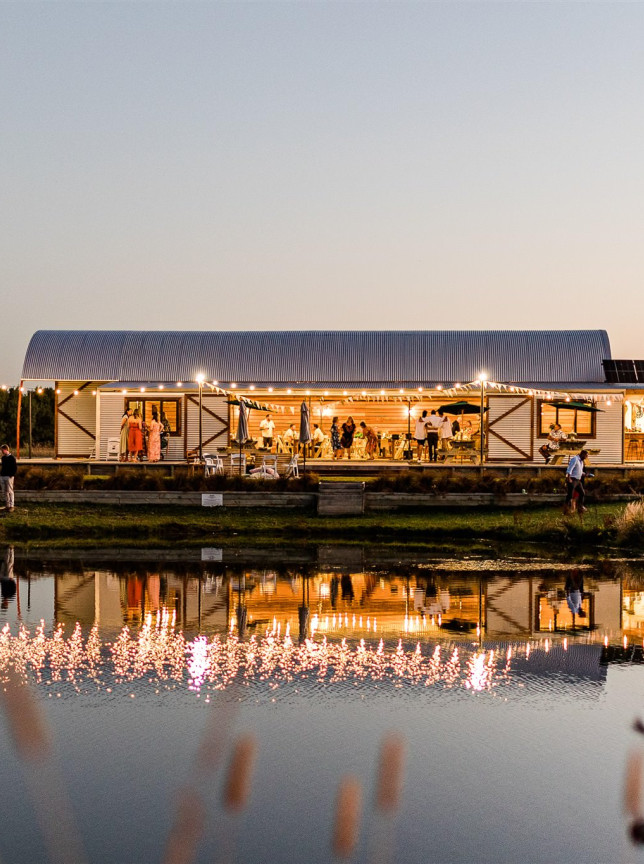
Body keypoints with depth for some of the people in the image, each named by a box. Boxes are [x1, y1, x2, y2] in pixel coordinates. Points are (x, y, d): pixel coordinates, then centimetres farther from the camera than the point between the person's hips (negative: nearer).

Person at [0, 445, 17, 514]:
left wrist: (11, 475, -15)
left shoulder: (12, 457, -8)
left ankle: (11, 506, -2)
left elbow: (15, 468, -9)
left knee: (10, 492, -5)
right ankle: (7, 505, 14)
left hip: (9, 477, -7)